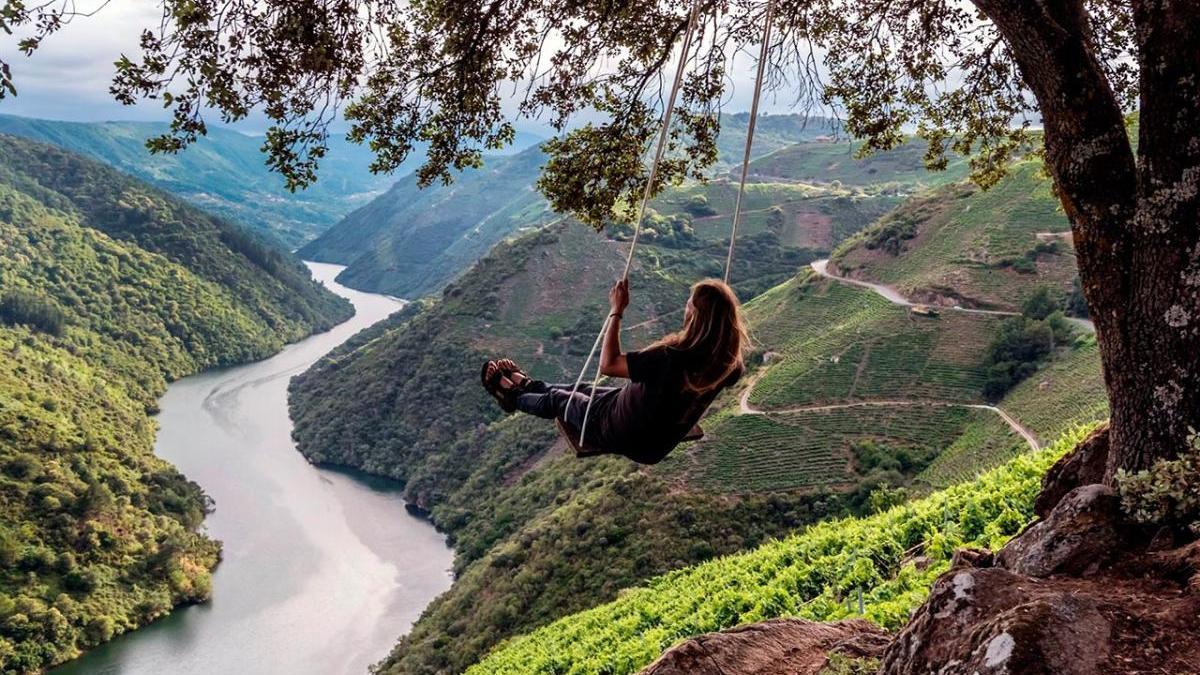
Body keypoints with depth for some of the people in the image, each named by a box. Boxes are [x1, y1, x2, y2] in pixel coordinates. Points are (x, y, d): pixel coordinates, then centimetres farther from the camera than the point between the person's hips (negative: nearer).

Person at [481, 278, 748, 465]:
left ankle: (513, 397, 52)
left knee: (558, 399, 22)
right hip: (661, 439, 7)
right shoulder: (729, 362, -21)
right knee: (584, 391, 30)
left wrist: (617, 311, -22)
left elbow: (608, 364, -28)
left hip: (625, 436, -6)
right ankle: (527, 385, 56)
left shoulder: (671, 359, -40)